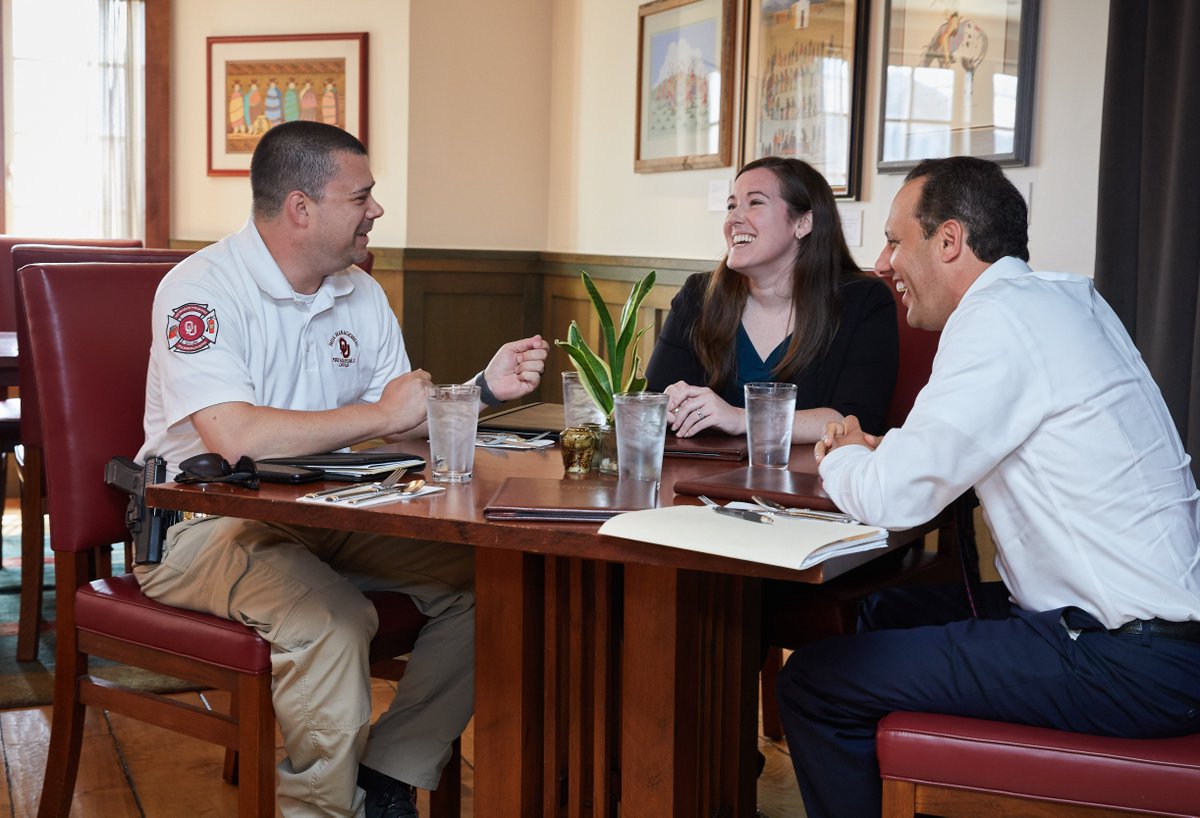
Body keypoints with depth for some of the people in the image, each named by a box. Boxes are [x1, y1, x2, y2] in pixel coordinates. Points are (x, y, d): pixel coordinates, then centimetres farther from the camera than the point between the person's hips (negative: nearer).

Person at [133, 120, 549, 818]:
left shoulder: (362, 294, 10)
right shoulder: (202, 290, -15)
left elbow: (404, 420, 15)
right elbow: (234, 437, -29)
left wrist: (483, 389, -4)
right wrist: (379, 414, -19)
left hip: (325, 515, 7)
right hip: (206, 521, -7)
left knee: (480, 579, -11)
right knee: (330, 618, -34)